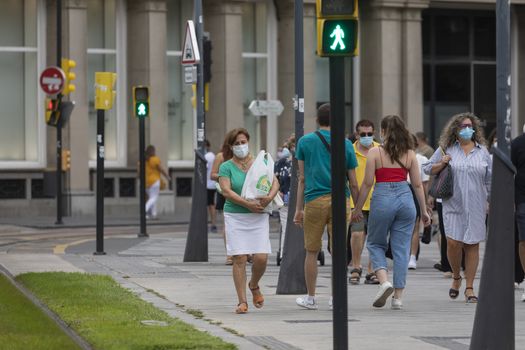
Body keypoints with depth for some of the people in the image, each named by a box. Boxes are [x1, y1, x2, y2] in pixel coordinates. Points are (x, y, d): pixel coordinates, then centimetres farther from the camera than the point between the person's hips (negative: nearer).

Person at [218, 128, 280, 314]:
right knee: (239, 259, -7)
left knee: (261, 257, -7)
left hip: (259, 217, 2)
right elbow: (226, 191, -9)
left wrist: (270, 197, -17)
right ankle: (242, 301, -1)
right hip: (235, 217, -2)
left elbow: (275, 182, 4)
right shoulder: (226, 167, 2)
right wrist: (248, 204, -19)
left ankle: (254, 285, 25)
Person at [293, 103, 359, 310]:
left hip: (315, 200, -1)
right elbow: (353, 183, 6)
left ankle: (310, 298, 17)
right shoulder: (346, 144, 6)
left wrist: (298, 208, 10)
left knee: (312, 252, 10)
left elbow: (302, 179, 6)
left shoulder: (304, 142, 4)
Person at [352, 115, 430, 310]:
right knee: (401, 249, 7)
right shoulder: (409, 153, 5)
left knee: (375, 243, 16)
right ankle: (398, 297, 6)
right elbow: (417, 184, 7)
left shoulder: (375, 152, -3)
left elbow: (367, 183, -3)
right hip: (405, 198, 3)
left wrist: (358, 208, 6)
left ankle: (384, 281, -7)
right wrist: (424, 211, 14)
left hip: (382, 199, -3)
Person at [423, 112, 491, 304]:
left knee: (472, 245, 1)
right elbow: (428, 169, 10)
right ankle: (456, 278, 16)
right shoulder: (446, 150, 4)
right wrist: (442, 163, -8)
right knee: (453, 243, -11)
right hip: (453, 205, -1)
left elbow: (490, 179, 12)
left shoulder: (482, 152, 8)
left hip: (476, 206, 1)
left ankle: (469, 288, 8)